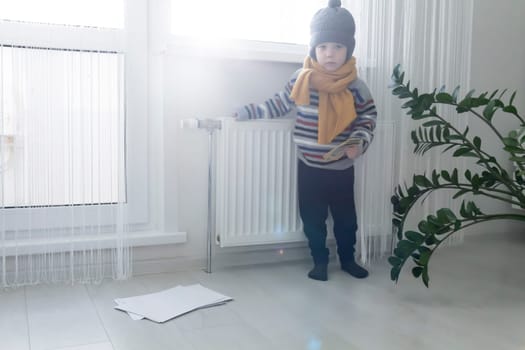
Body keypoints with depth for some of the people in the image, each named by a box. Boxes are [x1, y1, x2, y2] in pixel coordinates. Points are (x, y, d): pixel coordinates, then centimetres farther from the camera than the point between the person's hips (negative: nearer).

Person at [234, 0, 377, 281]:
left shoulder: (355, 86, -8)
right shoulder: (301, 80, -6)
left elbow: (368, 117, 1)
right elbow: (279, 104, 5)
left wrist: (359, 143, -14)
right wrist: (246, 112, 3)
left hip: (341, 168, 0)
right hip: (309, 166, 1)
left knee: (345, 217, 12)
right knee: (312, 218, 8)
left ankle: (347, 259, 33)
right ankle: (320, 261, 26)